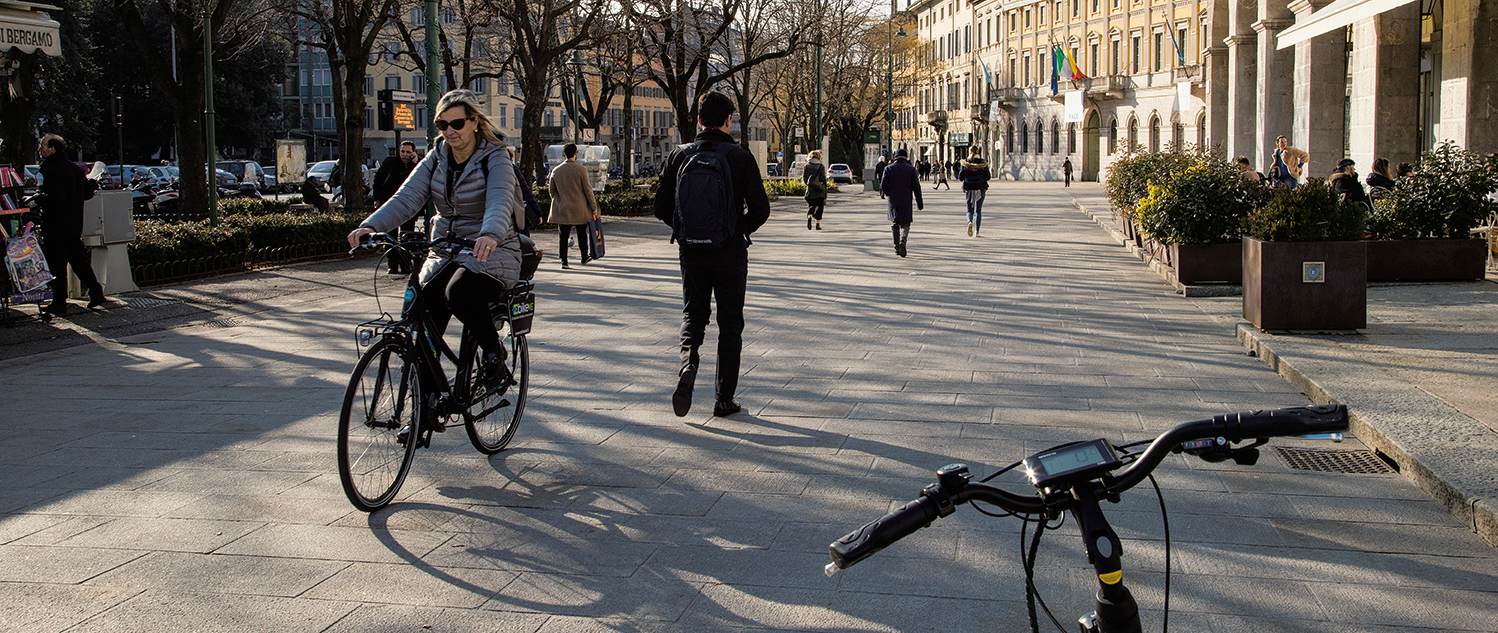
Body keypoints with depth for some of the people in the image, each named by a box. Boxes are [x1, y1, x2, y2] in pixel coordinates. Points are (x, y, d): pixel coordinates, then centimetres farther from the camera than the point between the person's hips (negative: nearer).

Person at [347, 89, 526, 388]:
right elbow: (407, 198, -6)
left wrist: (490, 234, -52)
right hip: (445, 252, 5)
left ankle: (493, 353, -9)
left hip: (490, 251, -5)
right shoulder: (437, 157, 6)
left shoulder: (495, 159, -9)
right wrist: (371, 226, -25)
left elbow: (500, 202, -29)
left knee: (459, 293, -35)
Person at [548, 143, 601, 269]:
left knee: (564, 236, 3)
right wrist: (594, 208, -1)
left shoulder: (556, 170, 0)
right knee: (582, 235, 15)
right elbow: (588, 190, -7)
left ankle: (564, 261, -2)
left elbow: (551, 190, 8)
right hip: (580, 210, -2)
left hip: (562, 210, 2)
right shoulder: (581, 169, -10)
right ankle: (584, 258, 26)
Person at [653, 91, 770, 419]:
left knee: (693, 314, 18)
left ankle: (688, 364, -12)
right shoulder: (740, 157, -9)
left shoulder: (680, 156, -1)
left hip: (691, 252, 2)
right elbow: (760, 209, -11)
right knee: (730, 323, 10)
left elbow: (661, 206, 0)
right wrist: (740, 230, 8)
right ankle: (724, 400, 12)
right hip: (730, 253, -2)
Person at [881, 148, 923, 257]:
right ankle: (903, 241, -22)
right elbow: (916, 187, -3)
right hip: (906, 201, -1)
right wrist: (919, 202, 2)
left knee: (894, 224, 12)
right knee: (905, 223, 5)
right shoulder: (911, 169, -1)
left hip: (893, 200, 1)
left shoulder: (888, 168, 0)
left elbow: (883, 185, -3)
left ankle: (897, 247, 12)